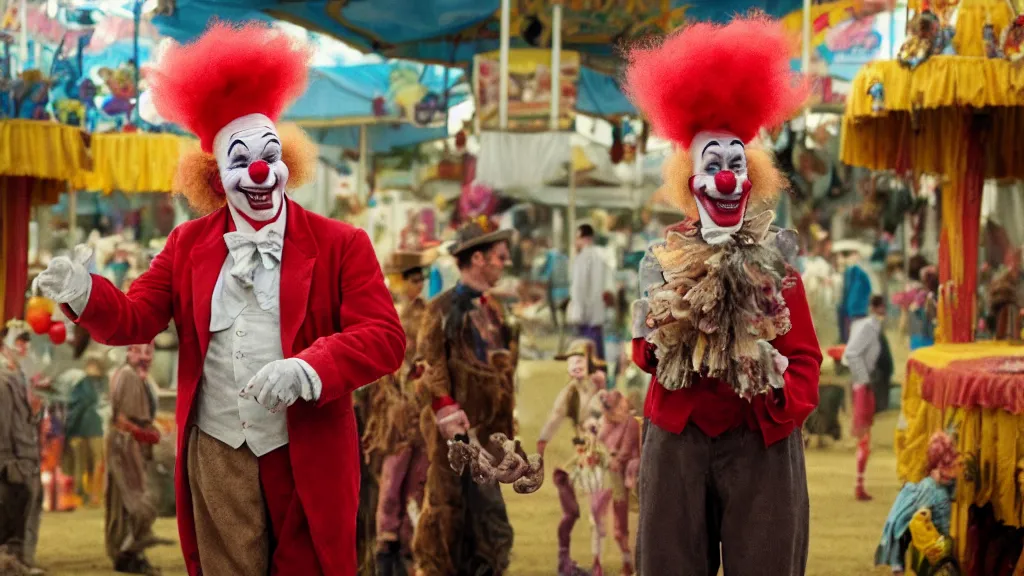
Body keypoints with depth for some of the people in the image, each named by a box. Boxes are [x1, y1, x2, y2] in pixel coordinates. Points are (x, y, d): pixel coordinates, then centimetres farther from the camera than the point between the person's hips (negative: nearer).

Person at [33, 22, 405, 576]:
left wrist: (307, 370, -27)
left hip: (308, 459, -2)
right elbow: (136, 319, 7)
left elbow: (383, 337, -10)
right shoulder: (188, 245, 9)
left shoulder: (340, 245, -1)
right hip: (217, 454, 2)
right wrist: (84, 294, -17)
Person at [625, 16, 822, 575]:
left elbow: (805, 355, 1)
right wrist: (653, 331, -17)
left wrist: (784, 399, -17)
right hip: (679, 438, 0)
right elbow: (645, 355, 4)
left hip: (760, 441, 0)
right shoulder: (665, 259, 7)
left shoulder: (777, 264, 5)